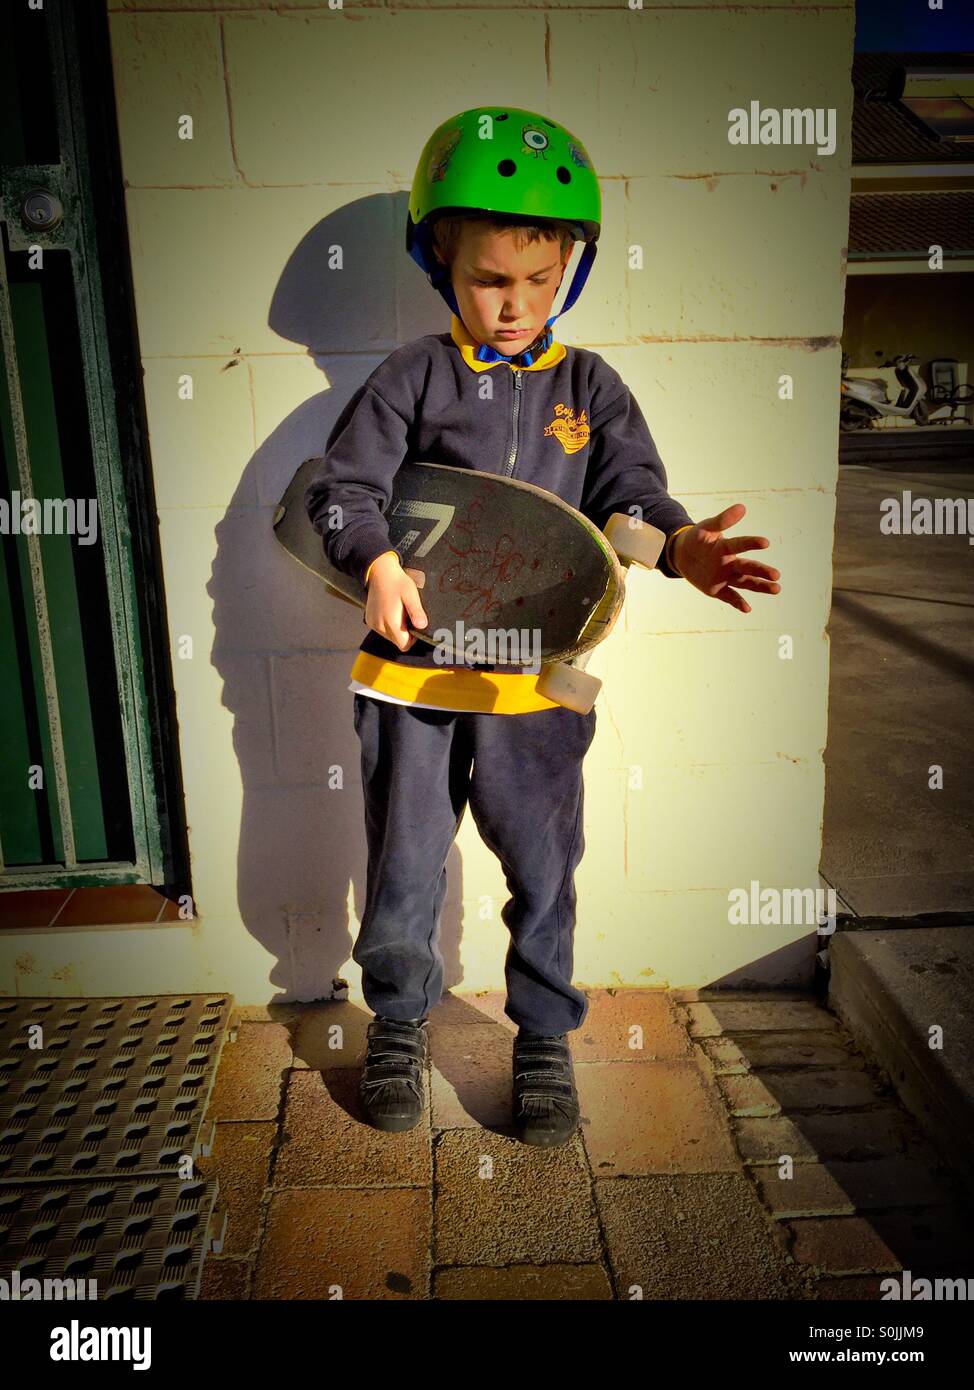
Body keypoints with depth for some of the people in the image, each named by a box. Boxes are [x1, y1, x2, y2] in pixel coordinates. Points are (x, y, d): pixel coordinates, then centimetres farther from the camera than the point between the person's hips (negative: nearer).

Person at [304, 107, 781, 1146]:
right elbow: (342, 487, -4)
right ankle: (399, 1022, 39)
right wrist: (379, 563, -25)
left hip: (535, 677, 1)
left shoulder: (589, 387, 5)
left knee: (543, 871, 12)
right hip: (412, 668, -1)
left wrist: (681, 546, -25)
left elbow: (629, 492, -3)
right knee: (405, 864, 13)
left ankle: (545, 1040, 35)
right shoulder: (412, 377, -1)